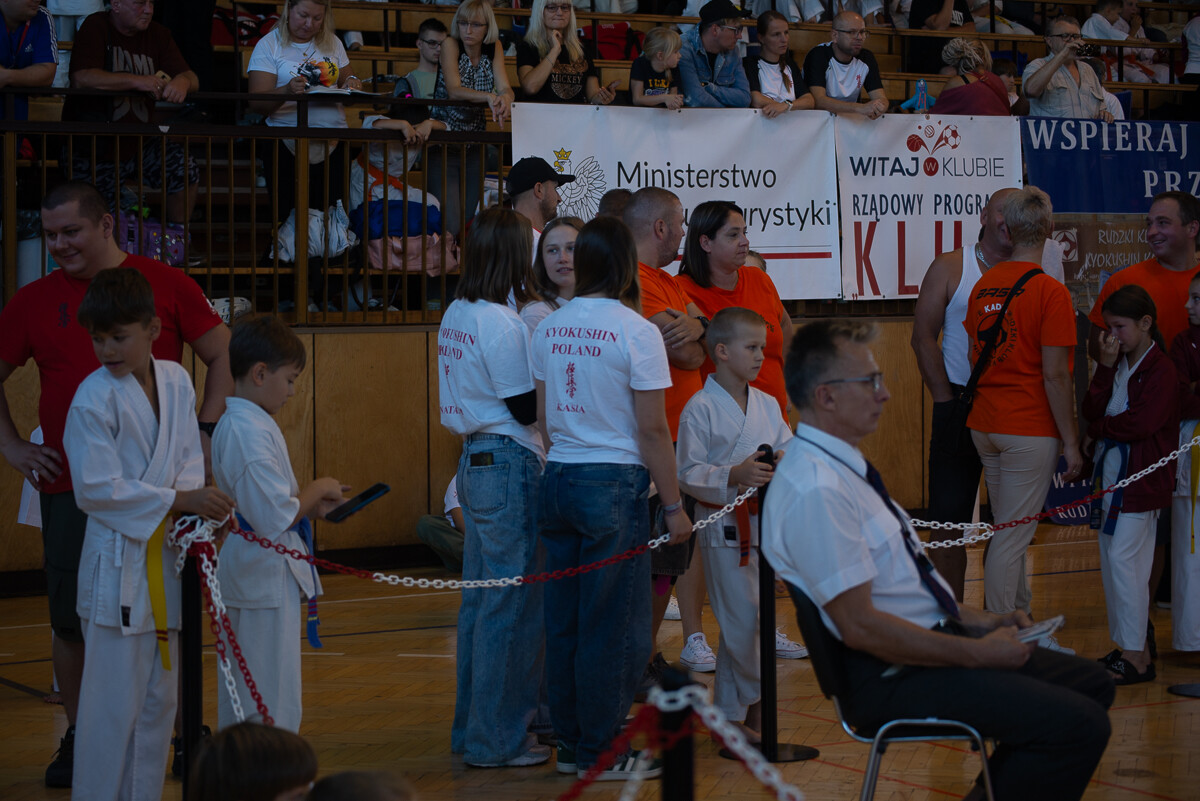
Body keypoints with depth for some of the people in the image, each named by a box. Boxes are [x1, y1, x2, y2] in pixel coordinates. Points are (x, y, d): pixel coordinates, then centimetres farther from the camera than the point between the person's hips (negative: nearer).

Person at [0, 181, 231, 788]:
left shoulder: (164, 284, 1)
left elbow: (223, 355, 7)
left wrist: (205, 430, -3)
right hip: (71, 486, 1)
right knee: (73, 618, 5)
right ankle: (78, 738, 19)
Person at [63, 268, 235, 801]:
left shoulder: (176, 382, 4)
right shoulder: (94, 399, -14)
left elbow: (189, 458, 8)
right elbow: (97, 489, -16)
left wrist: (193, 508, -11)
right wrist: (178, 501, -19)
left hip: (167, 559, 6)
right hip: (118, 563, -6)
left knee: (160, 696, 14)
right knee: (114, 701, -4)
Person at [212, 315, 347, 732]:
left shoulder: (232, 423, 10)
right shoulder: (250, 431, -21)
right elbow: (274, 518, -24)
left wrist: (312, 504, 10)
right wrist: (317, 490, -9)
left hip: (239, 572, 10)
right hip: (266, 576, -10)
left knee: (237, 703, 17)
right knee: (274, 708, -5)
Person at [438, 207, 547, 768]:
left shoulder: (456, 316, 10)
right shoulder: (501, 323, -17)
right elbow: (526, 408, -15)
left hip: (473, 463, 9)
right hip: (510, 466, -9)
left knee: (480, 598, 15)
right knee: (512, 605, -2)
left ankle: (470, 728, 23)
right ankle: (496, 740, 3)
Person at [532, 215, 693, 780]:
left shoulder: (549, 329, 7)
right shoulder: (635, 331, -11)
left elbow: (543, 420, 13)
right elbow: (652, 430, -11)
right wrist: (673, 505, -5)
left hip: (558, 480, 6)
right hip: (614, 484, -6)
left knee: (565, 621, 11)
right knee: (612, 623, 2)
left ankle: (570, 744, 19)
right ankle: (599, 752, 7)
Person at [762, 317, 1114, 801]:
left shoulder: (842, 467, 12)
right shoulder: (815, 490, -21)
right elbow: (861, 625, -24)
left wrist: (977, 622, 9)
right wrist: (976, 653, -18)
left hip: (932, 642, 11)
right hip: (892, 680, -11)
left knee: (1093, 684, 13)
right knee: (1080, 725, -19)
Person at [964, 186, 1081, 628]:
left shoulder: (984, 285, 6)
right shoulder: (1050, 292, -13)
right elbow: (1055, 376, -15)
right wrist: (1070, 441, -8)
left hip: (985, 426, 7)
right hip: (1029, 431, -7)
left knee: (1009, 534, 17)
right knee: (1011, 539, -3)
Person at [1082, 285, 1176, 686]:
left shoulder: (1161, 369, -13)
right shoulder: (1116, 363, 12)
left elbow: (1140, 423, -20)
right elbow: (1092, 410, 2)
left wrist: (1099, 429, -6)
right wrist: (1105, 367, -9)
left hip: (1141, 476, -9)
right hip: (1110, 469, 9)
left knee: (1123, 558, -11)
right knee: (1110, 559, 10)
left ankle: (1137, 656, -6)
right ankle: (1126, 648, 17)